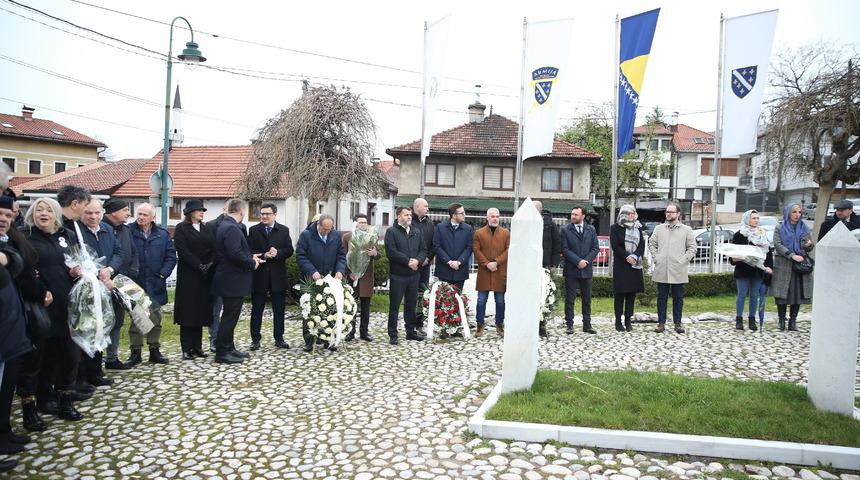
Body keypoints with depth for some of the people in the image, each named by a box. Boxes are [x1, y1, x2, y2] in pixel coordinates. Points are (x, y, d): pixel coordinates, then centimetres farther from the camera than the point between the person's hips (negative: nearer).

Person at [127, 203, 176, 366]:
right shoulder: (128, 232, -4)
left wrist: (163, 274, -6)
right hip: (135, 285, -2)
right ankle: (135, 352, 15)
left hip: (155, 285, 3)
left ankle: (154, 351, 21)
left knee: (155, 319, 10)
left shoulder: (163, 235, 3)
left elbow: (171, 256, 4)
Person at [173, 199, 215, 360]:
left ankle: (197, 347, 12)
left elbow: (214, 249, 6)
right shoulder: (181, 228, 0)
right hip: (188, 275, -5)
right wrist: (199, 266, -15)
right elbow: (183, 251, -10)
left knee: (201, 311, 6)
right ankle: (187, 349, 5)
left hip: (205, 276, 5)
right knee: (188, 311, -1)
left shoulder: (207, 229, 15)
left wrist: (209, 264, -11)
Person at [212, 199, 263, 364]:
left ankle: (229, 348, 28)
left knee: (230, 316, 17)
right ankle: (222, 353, 6)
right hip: (233, 281, -11)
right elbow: (235, 254, -28)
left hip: (231, 280, 11)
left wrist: (251, 256, 11)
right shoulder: (231, 228, -20)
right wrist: (252, 263, -14)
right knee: (229, 316, -2)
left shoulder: (226, 225, 12)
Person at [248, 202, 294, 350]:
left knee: (279, 310, 9)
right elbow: (249, 252, -5)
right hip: (259, 276, -1)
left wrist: (277, 253, -18)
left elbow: (289, 250, 0)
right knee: (257, 310, 7)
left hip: (278, 277, 1)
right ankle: (255, 339, 16)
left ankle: (279, 338, 19)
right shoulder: (253, 230, 2)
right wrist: (264, 255, -20)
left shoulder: (284, 230, 6)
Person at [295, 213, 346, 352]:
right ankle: (308, 341, 10)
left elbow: (341, 256, 7)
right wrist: (312, 271, -21)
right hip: (311, 279, -3)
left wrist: (340, 270, -11)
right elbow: (300, 256, -11)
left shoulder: (336, 236, 4)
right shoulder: (306, 235, -8)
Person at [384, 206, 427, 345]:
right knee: (394, 306, 1)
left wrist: (417, 260, -11)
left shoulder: (416, 232, 13)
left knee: (411, 305, 14)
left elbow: (423, 250, 9)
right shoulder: (391, 232, -5)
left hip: (414, 275, 5)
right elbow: (391, 252, -15)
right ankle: (393, 335, 8)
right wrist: (408, 261, -16)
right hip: (397, 275, -5)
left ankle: (411, 331, 25)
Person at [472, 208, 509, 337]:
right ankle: (480, 325, 12)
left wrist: (496, 262, -12)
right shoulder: (479, 233, 4)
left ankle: (500, 325, 18)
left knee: (500, 300, 7)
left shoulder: (506, 233, 7)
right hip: (484, 272, -1)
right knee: (481, 300, 2)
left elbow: (509, 250, 0)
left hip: (500, 272, 1)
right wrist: (486, 264, -13)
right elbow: (476, 250, -2)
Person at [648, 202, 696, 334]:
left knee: (678, 298, 5)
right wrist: (655, 258, 3)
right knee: (662, 297, 5)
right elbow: (652, 244, 14)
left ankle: (677, 323, 15)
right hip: (661, 270, 1)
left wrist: (684, 259, -5)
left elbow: (692, 247, 6)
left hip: (678, 270, -1)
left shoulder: (686, 230, 5)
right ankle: (661, 323, 12)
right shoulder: (659, 229, 9)